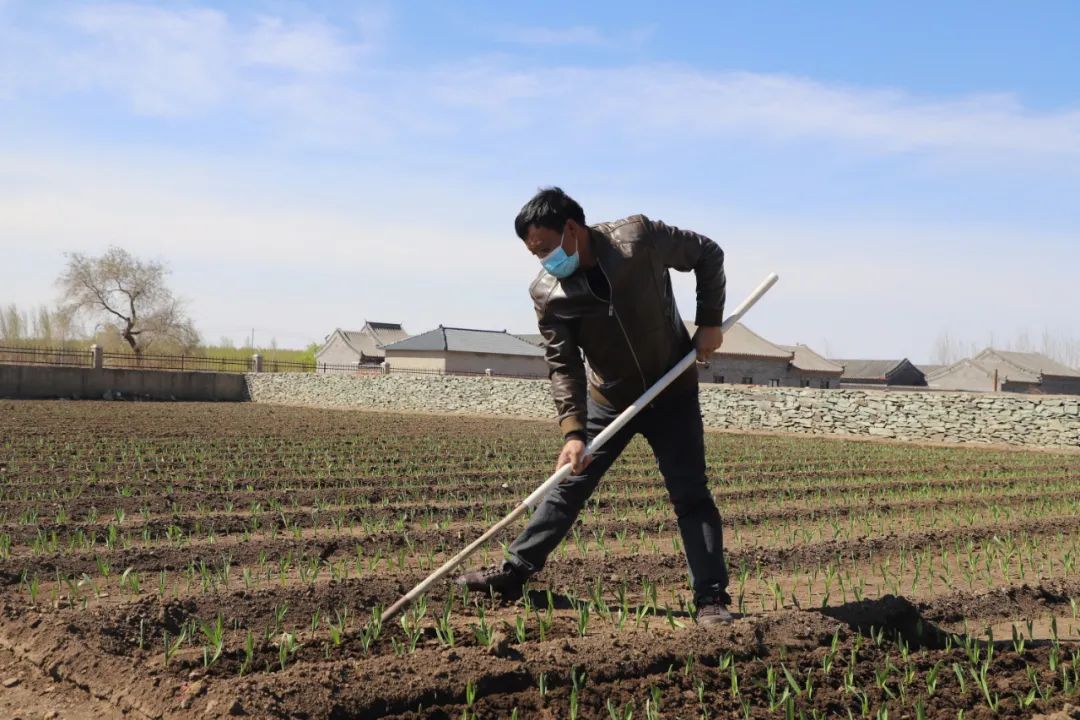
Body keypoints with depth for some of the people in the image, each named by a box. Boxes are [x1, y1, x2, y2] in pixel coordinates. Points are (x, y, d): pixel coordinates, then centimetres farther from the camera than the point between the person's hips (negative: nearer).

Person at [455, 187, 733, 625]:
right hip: (608, 400, 2)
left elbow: (708, 255, -6)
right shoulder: (547, 294, -15)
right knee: (567, 486, 6)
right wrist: (573, 431, -26)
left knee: (691, 494, -5)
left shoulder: (640, 238, -22)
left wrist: (709, 322, -11)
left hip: (672, 393, -2)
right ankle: (512, 574, 17)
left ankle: (712, 598, 0)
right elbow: (563, 367, -14)